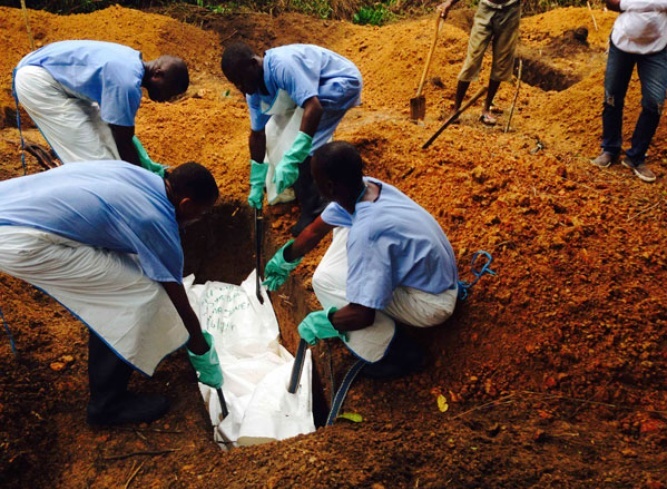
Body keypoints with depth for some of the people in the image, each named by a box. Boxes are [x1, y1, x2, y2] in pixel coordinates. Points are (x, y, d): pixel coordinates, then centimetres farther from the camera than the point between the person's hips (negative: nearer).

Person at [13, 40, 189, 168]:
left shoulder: (133, 62, 4)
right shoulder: (127, 82, -27)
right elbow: (123, 143, -17)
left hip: (54, 74, 10)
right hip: (36, 80, -10)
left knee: (106, 137, 13)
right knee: (91, 158, -12)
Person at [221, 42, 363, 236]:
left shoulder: (282, 65, -35)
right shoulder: (254, 91, -7)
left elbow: (314, 108, -43)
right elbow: (257, 134, 3)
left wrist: (290, 160, -48)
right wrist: (256, 184, 7)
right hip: (316, 85, 9)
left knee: (305, 148, -19)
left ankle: (315, 212, -3)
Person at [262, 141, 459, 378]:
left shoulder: (365, 230, -35)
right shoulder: (366, 187, -9)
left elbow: (362, 315, -32)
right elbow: (316, 229, 9)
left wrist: (324, 322, -12)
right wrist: (285, 260, 24)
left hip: (431, 302, -8)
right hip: (432, 275, 8)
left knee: (325, 280, -17)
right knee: (343, 229, 9)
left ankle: (398, 353, -2)